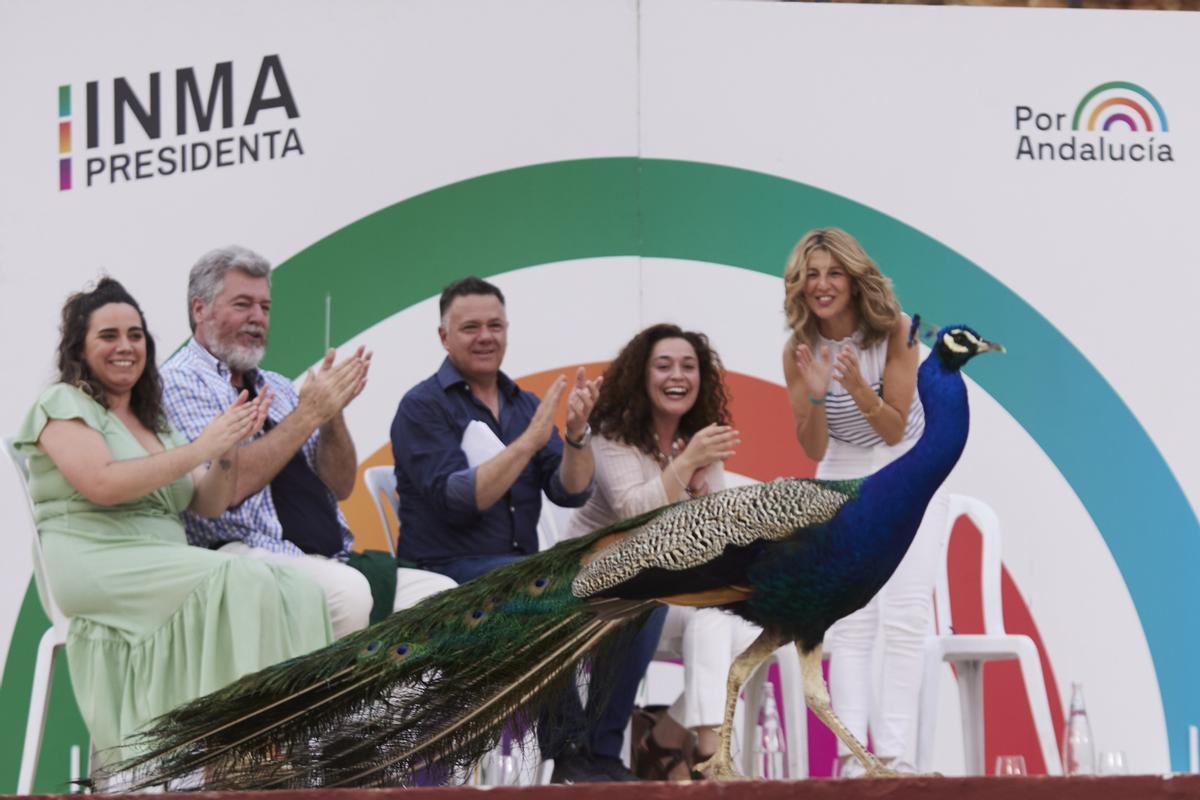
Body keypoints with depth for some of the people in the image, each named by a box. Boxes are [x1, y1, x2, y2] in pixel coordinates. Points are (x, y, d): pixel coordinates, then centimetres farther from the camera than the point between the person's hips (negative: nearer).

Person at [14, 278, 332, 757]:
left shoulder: (154, 421, 25)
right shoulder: (64, 404, 4)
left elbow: (209, 505, 17)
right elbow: (103, 484, -14)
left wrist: (228, 448, -3)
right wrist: (201, 448, -13)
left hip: (167, 570, 7)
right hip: (96, 566, -6)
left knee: (296, 592, -21)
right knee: (241, 585, -31)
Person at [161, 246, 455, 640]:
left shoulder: (276, 386, 22)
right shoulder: (177, 382, 0)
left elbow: (340, 486, 17)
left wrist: (333, 412, -1)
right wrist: (308, 414, -9)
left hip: (331, 560, 7)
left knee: (441, 592, -15)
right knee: (348, 590, -35)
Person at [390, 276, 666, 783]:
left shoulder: (525, 404, 14)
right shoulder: (422, 407, -3)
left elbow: (571, 492, 4)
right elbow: (456, 501, -17)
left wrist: (577, 434, -15)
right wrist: (530, 440, -24)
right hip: (447, 571, -6)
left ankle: (601, 751, -10)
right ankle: (566, 750, -19)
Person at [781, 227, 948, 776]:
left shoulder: (894, 331, -18)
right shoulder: (799, 350, -13)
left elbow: (894, 430, -18)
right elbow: (814, 450, -12)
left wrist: (858, 387, -36)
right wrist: (814, 396, -31)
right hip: (844, 480, 2)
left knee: (904, 618, -10)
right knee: (851, 621, -5)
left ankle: (894, 755, -11)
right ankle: (852, 756, -8)